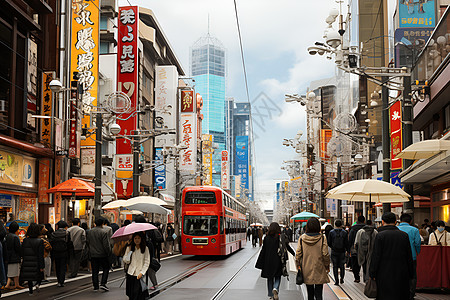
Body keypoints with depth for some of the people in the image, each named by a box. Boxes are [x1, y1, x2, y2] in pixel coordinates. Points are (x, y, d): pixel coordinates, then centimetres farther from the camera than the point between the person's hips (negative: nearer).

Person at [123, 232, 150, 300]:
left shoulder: (145, 248, -2)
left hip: (139, 274, -2)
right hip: (131, 274, 2)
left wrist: (142, 273, -10)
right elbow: (126, 261, -1)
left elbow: (147, 262, -2)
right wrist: (130, 251, -11)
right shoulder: (129, 248, 4)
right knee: (131, 293, 2)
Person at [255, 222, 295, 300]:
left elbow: (263, 251, -4)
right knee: (278, 277, 12)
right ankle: (275, 289, -16)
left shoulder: (266, 238, -6)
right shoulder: (282, 237, -6)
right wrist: (295, 254, 22)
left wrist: (260, 264, 1)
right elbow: (288, 247, 4)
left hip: (268, 261, 0)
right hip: (278, 261, 0)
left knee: (270, 278, 15)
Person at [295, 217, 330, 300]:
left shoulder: (302, 238, -4)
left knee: (310, 293, 15)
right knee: (319, 293, 0)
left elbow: (298, 254, -2)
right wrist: (327, 266, 4)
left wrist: (298, 265, 9)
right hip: (319, 270, -2)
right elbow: (325, 254, -9)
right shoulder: (322, 238, -10)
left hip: (306, 269, 2)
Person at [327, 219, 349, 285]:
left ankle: (336, 280, 2)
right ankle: (342, 278, 16)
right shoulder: (344, 233, -5)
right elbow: (346, 243, -4)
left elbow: (329, 243, -2)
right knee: (342, 266, 17)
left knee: (335, 266, 5)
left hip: (334, 252, -1)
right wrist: (347, 250, 9)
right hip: (342, 252, 1)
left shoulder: (331, 232, -6)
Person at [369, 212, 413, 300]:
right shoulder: (404, 235, 3)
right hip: (402, 275, 3)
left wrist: (372, 274, -4)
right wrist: (410, 275, 12)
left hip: (384, 274, -3)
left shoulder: (380, 235, -8)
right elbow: (409, 257, 6)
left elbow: (376, 256, -10)